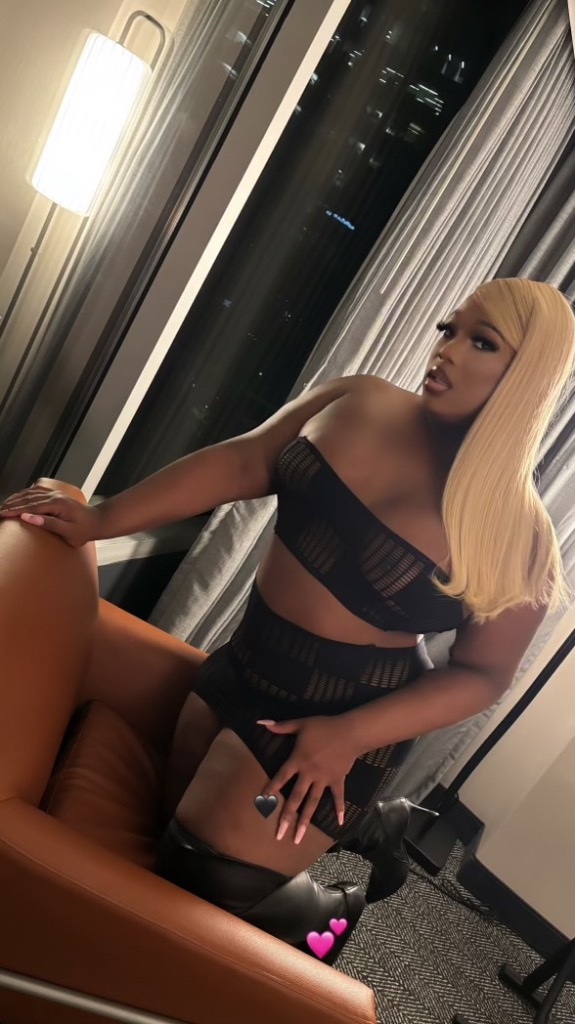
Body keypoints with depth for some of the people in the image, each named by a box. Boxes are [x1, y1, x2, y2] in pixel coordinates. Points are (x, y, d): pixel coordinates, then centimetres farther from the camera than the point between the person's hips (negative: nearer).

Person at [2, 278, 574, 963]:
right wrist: (100, 519, -9)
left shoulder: (515, 533, -16)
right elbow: (240, 462, -5)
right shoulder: (358, 403, -5)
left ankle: (330, 913, 31)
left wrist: (349, 736, -20)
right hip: (243, 666, 6)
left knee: (201, 885, -2)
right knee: (176, 817, 16)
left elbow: (482, 674, -10)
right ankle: (351, 827, 36)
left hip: (338, 714, -6)